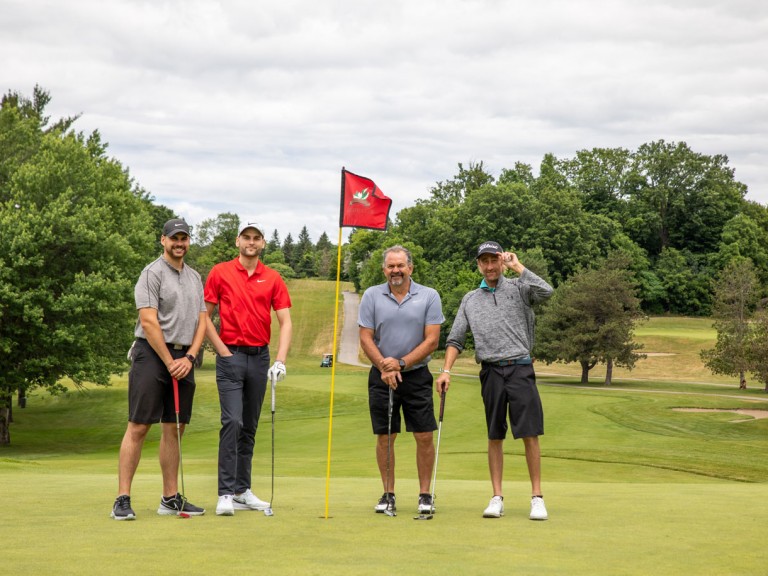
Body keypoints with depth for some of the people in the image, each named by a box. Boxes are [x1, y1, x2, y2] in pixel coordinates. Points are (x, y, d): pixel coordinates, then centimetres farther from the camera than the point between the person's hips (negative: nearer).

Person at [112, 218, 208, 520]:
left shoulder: (195, 278, 15)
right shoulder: (152, 274, -6)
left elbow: (201, 321, 12)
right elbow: (149, 322, -13)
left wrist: (188, 358, -3)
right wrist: (169, 362, -12)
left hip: (183, 358, 7)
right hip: (152, 353, -7)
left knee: (174, 429, 8)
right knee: (138, 427, -8)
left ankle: (171, 498, 13)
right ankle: (123, 499, -8)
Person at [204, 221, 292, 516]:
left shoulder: (273, 278, 5)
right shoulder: (220, 273, 0)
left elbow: (285, 322, 1)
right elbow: (205, 316, 3)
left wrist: (280, 360, -11)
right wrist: (223, 350, -6)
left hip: (260, 357, 3)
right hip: (231, 356, -3)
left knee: (250, 426, 9)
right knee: (232, 422, -14)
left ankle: (242, 490, 16)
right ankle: (226, 494, -13)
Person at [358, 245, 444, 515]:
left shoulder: (429, 296, -1)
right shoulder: (371, 296, 3)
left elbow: (431, 340, -4)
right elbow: (366, 338, 0)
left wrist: (401, 363, -11)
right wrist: (385, 368, -10)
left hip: (417, 375, -1)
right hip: (381, 376, 1)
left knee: (425, 436, -3)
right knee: (384, 437, 3)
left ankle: (425, 495, 8)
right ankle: (388, 494, 13)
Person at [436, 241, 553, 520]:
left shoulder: (518, 288, 5)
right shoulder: (470, 300, 15)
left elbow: (546, 291, -16)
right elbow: (455, 339, 14)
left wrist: (517, 266, -10)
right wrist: (446, 370, 1)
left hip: (520, 369, -3)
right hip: (491, 371, 3)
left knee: (530, 434, -6)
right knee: (495, 436, 5)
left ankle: (537, 497, -1)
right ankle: (497, 498, 9)